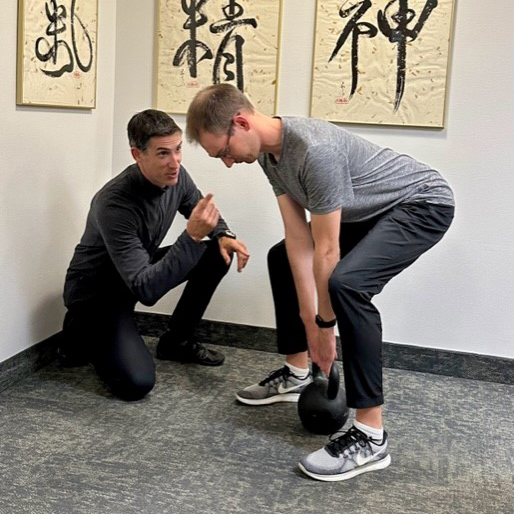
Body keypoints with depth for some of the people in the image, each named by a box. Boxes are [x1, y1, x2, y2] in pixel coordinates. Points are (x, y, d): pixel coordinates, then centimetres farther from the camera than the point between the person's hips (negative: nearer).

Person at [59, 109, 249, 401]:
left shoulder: (175, 177, -13)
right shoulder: (114, 204, -34)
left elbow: (202, 211, 10)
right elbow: (145, 290, -38)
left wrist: (224, 235, -13)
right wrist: (192, 236, -45)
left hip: (140, 271, 7)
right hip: (96, 292, -7)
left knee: (218, 254, -7)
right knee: (137, 383, -24)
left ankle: (176, 341, 8)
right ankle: (82, 336, 7)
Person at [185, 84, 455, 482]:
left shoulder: (315, 151, -34)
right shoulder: (268, 153, -5)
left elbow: (326, 253, -27)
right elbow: (299, 240, -5)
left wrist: (325, 326, -16)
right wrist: (309, 320, -6)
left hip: (422, 203, -10)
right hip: (371, 211, 10)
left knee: (346, 282, -33)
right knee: (283, 258, 15)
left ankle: (370, 437, -24)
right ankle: (296, 375, 24)